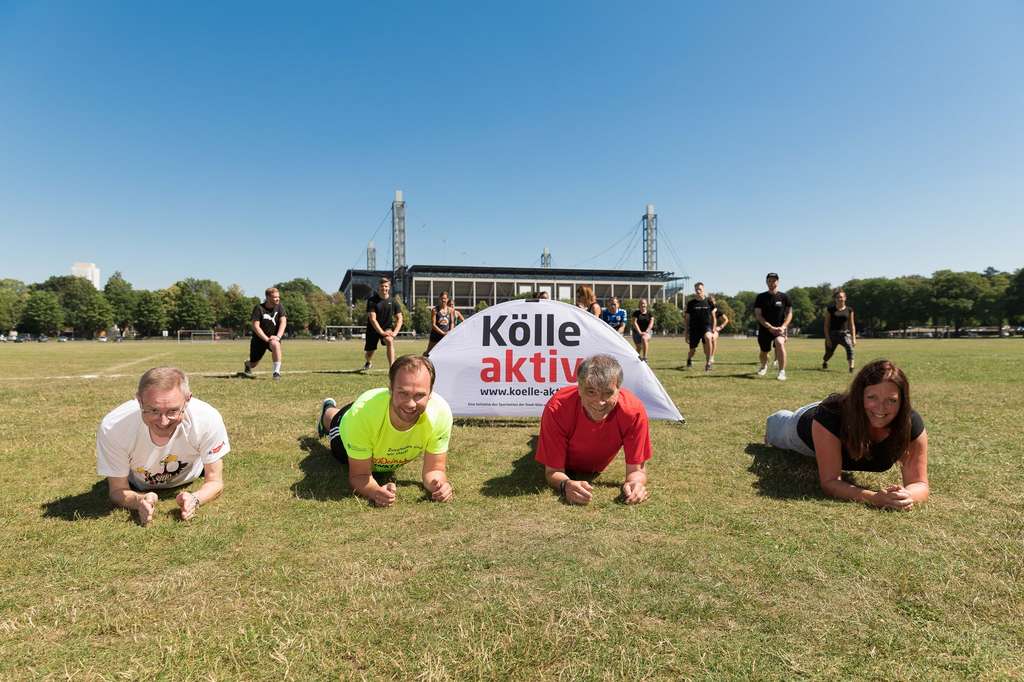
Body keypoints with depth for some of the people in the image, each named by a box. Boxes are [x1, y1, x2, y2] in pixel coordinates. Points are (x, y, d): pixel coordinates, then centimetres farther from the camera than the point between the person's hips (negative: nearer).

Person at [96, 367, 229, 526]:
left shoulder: (208, 419, -42)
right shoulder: (112, 428, -39)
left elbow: (215, 482, -27)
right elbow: (118, 490, -24)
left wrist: (194, 499, -49)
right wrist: (139, 501, -46)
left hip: (189, 479, 0)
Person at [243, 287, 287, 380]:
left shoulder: (279, 307, -6)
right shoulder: (259, 308, -13)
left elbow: (283, 322, -15)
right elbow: (255, 326, -19)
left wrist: (278, 337, -30)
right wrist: (266, 339, -29)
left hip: (274, 336, 0)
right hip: (259, 338, 0)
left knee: (275, 344, -37)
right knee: (254, 364, 9)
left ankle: (277, 372, -28)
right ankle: (247, 364, 50)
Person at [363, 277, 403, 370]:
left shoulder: (393, 301, -5)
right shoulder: (372, 300, -11)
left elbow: (399, 319, -4)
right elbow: (372, 319, -17)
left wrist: (395, 332, -19)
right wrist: (382, 332, -27)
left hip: (387, 327, 0)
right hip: (373, 329, 0)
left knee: (389, 341, -33)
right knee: (369, 353, 8)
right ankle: (369, 363, 47)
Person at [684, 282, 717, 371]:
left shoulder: (709, 301, 3)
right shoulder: (691, 303, 3)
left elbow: (713, 316, 8)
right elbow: (687, 318, 8)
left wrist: (713, 330, 2)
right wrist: (687, 332, 5)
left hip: (706, 326, -1)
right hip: (694, 328, 1)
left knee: (708, 337, -35)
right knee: (692, 350, 5)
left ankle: (708, 362, -25)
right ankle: (689, 359, 44)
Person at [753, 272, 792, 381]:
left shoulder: (784, 297, 1)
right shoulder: (761, 297, -1)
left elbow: (789, 313, 4)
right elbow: (758, 315, -6)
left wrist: (783, 327, -13)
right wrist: (770, 327, -17)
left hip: (779, 328, -1)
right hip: (764, 328, 1)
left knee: (780, 343, -31)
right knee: (764, 352, 10)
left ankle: (782, 371, -25)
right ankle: (764, 366, 47)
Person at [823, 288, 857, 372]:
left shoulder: (849, 310, 2)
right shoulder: (830, 310, -2)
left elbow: (852, 325, 6)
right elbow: (826, 325, -2)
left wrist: (854, 338, 1)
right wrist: (827, 338, -7)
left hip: (845, 334, 0)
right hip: (832, 334, 0)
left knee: (850, 347, -28)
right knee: (829, 352, 12)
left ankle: (851, 368, -33)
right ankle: (824, 362, 48)